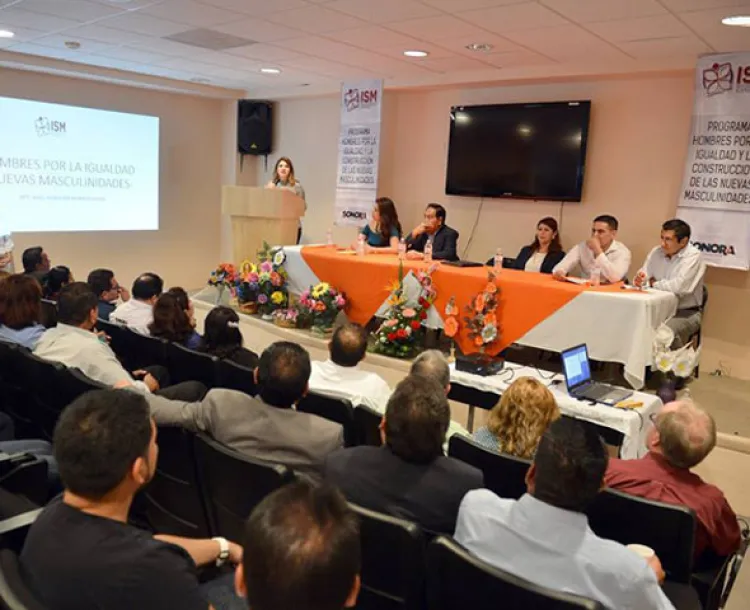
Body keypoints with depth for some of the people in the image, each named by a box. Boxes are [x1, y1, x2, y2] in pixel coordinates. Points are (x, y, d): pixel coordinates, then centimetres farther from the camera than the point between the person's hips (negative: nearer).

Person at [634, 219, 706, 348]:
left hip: (686, 312, -5)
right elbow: (643, 278, 7)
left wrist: (654, 283, -9)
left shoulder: (693, 256, -14)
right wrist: (639, 279, -19)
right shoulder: (656, 252, 5)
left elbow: (679, 287, -25)